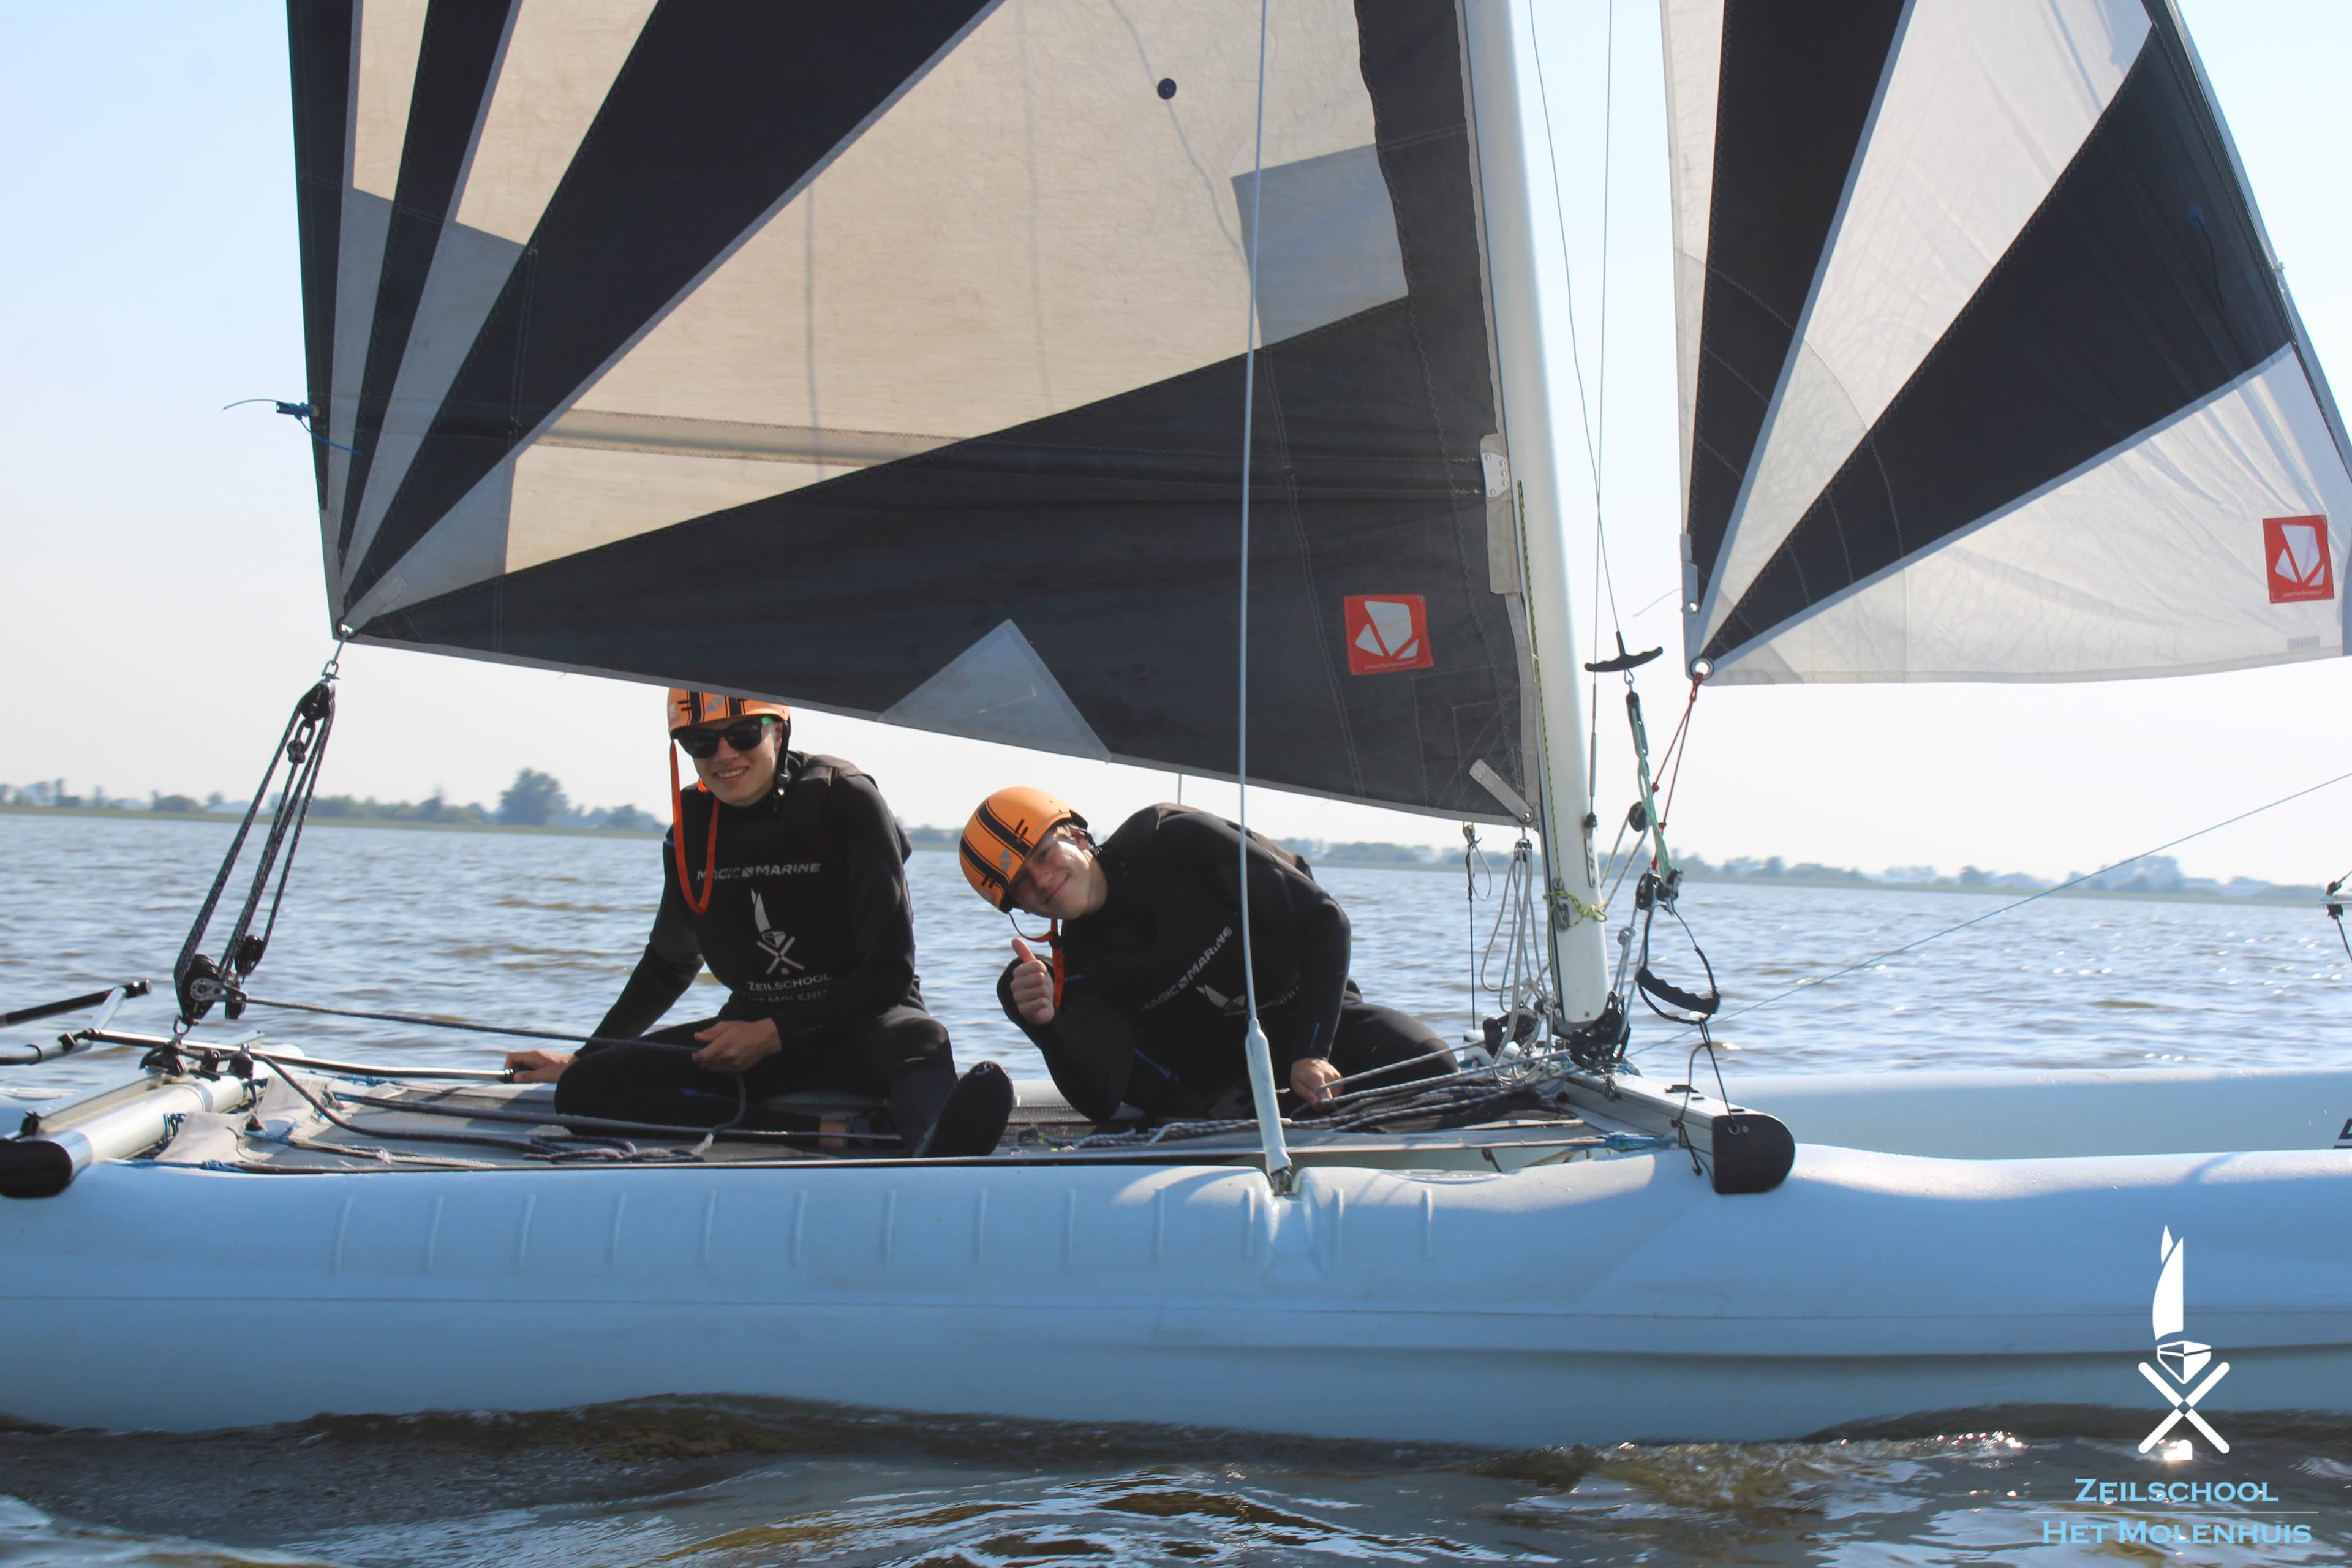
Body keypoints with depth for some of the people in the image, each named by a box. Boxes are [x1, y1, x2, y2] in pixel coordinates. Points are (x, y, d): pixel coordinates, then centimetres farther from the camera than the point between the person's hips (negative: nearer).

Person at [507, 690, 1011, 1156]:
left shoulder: (844, 799, -11)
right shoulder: (692, 824, 4)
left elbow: (890, 968, -12)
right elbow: (668, 964, 21)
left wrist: (776, 1036, -18)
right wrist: (582, 1057, 23)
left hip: (859, 1022, -5)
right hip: (752, 1029, 5)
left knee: (920, 1041, -40)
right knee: (585, 1086, -19)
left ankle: (942, 1157, -76)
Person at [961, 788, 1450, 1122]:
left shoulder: (1174, 840, -18)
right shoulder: (1076, 971, -9)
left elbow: (1323, 919, -17)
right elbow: (1100, 1102, -22)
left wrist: (1311, 1053, -25)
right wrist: (1044, 1026, -42)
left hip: (1314, 1015, -3)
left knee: (1425, 1065, -31)